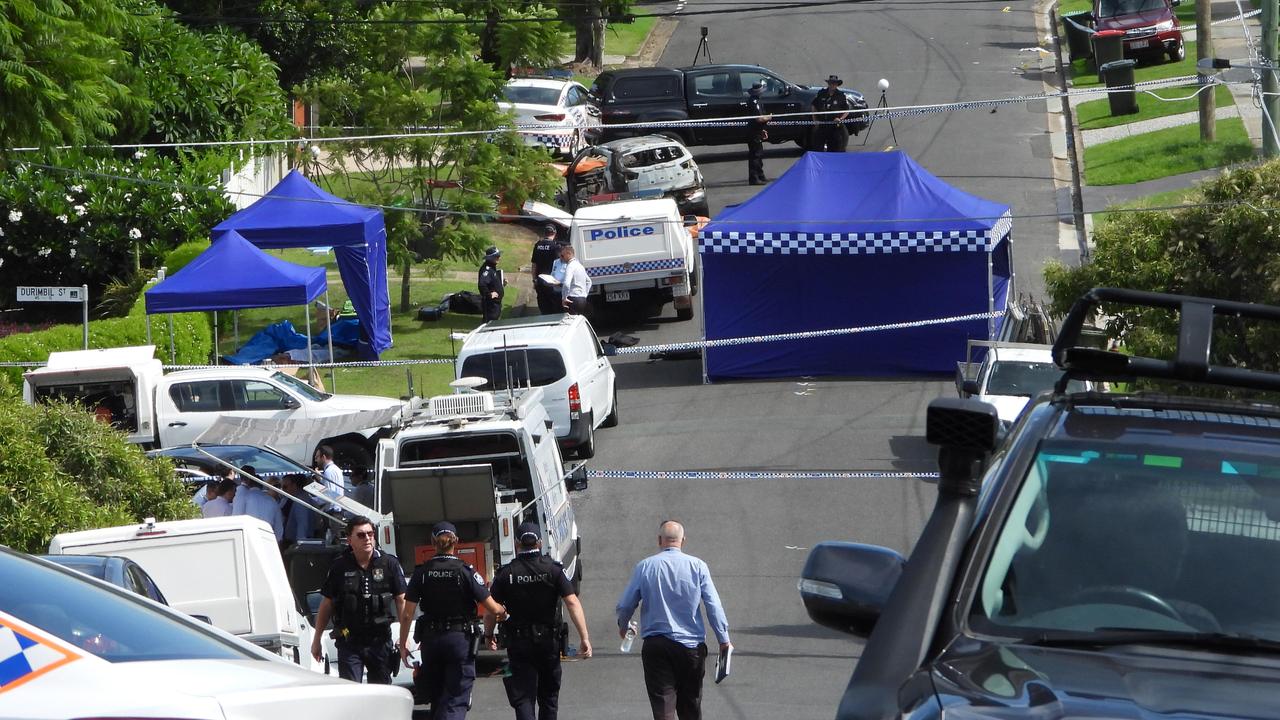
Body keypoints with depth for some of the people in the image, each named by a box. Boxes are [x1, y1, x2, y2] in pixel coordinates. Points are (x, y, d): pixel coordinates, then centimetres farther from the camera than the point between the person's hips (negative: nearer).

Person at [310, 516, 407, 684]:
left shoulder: (389, 564, 0)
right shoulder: (339, 567, 0)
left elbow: (401, 601, 4)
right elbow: (326, 605, 7)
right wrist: (316, 640, 8)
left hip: (380, 642, 1)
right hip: (349, 643, -1)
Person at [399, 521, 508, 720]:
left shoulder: (421, 573, 0)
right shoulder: (466, 572, -8)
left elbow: (407, 614, -1)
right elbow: (493, 608, -8)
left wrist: (403, 645, 9)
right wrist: (503, 612, 15)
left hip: (430, 638, 3)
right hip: (460, 640, -3)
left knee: (436, 698, 19)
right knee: (455, 701, -3)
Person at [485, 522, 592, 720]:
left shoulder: (505, 573, -6)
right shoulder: (553, 569, -6)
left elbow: (491, 610, -3)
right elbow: (572, 603, -13)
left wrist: (489, 635, 15)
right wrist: (584, 638, -14)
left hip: (518, 643, -1)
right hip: (549, 641, 1)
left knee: (522, 698, -3)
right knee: (549, 696, 18)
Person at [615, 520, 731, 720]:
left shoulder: (644, 567, -1)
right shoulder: (697, 566, -2)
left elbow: (625, 605, 4)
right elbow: (714, 606, -3)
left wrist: (623, 626, 25)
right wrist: (724, 639, 5)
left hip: (656, 645, -1)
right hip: (692, 646, 1)